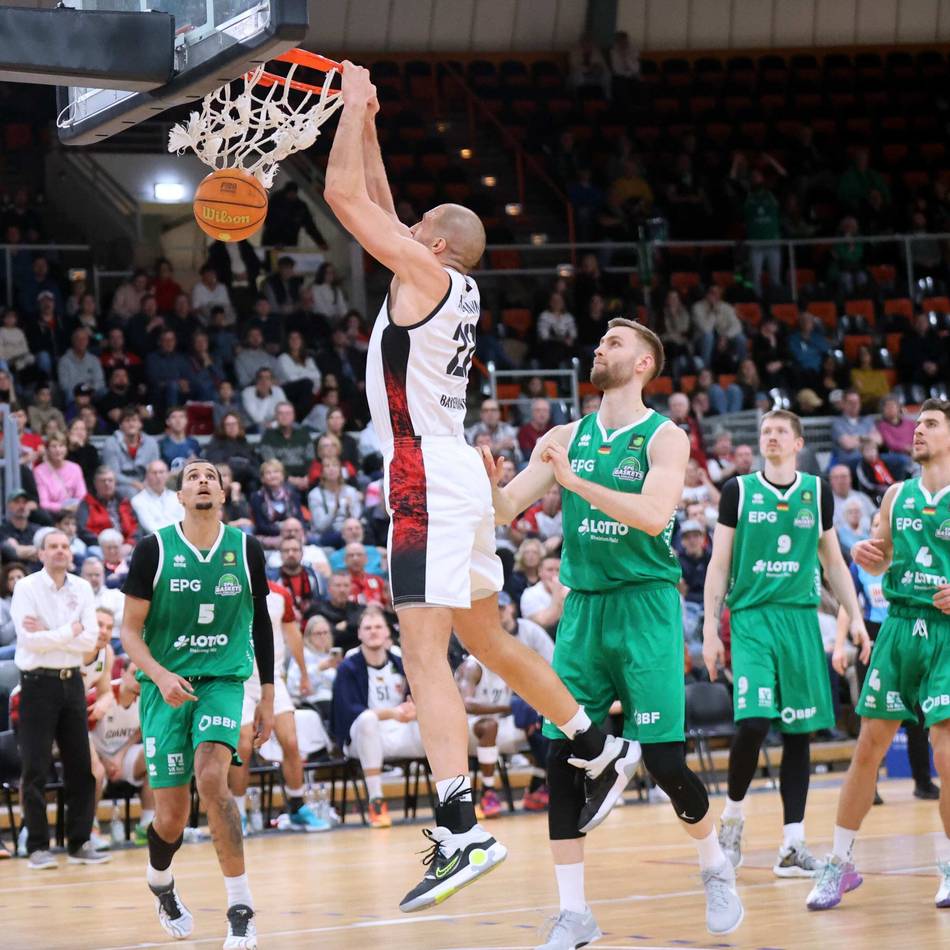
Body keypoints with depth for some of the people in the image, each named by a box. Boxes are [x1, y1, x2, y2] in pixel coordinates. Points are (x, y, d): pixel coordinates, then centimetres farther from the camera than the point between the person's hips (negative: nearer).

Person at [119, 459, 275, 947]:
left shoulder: (246, 550, 2)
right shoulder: (154, 549, -4)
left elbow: (260, 623, 13)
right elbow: (130, 630, -3)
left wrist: (268, 696, 13)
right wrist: (161, 677, -20)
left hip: (223, 680, 0)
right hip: (166, 685, 0)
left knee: (211, 778, -27)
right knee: (172, 815, -1)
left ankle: (241, 906, -19)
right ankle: (160, 882, 35)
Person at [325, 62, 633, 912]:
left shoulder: (425, 271, -8)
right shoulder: (454, 288, 15)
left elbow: (343, 195, -10)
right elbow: (376, 205, 27)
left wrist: (353, 108, 3)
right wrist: (366, 120, 25)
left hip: (428, 481, -10)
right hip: (454, 476, 10)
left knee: (425, 654, -17)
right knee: (488, 639, 23)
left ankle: (461, 833, -28)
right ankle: (601, 749, 33)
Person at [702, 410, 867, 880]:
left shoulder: (817, 493, 9)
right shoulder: (738, 491, 3)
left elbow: (833, 563, 16)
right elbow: (719, 566, 4)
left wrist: (855, 617, 7)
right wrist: (710, 629, -2)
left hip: (800, 618, 3)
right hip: (751, 617, -3)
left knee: (798, 731, 1)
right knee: (753, 722, -17)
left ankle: (793, 843, 5)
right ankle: (733, 814, 7)